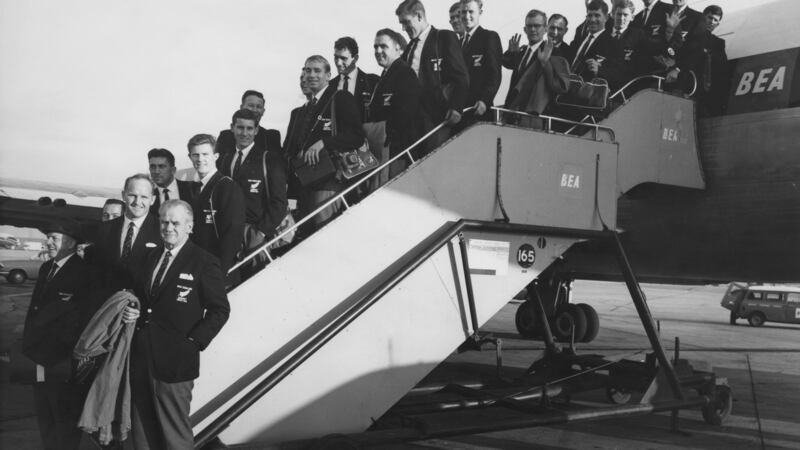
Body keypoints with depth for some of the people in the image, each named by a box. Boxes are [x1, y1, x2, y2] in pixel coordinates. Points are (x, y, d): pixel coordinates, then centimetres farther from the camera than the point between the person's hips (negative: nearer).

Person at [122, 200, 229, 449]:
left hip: (174, 361, -6)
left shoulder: (204, 263, -8)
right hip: (141, 358, 7)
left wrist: (194, 342, -14)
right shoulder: (151, 256, 13)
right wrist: (130, 312, 4)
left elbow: (219, 309, -7)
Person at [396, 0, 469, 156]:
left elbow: (461, 78, -6)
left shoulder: (445, 38, 0)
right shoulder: (410, 47, 20)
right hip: (413, 117, 6)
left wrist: (456, 108, -16)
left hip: (437, 116, -6)